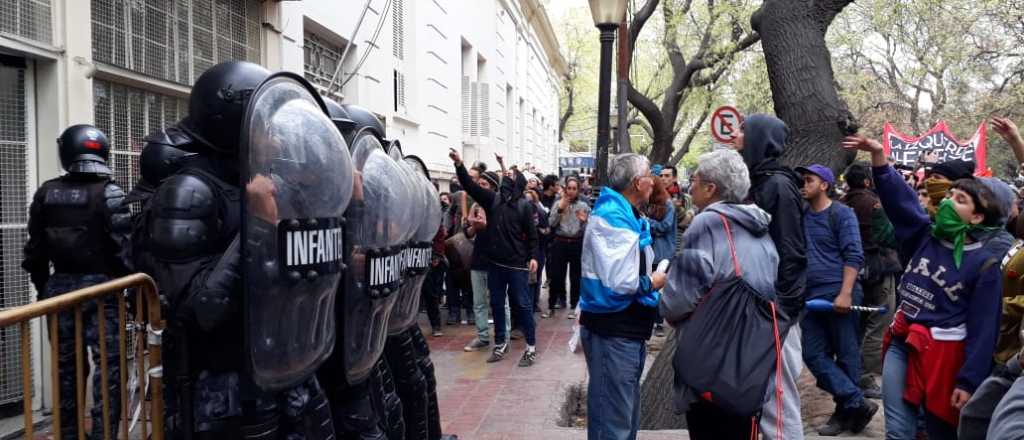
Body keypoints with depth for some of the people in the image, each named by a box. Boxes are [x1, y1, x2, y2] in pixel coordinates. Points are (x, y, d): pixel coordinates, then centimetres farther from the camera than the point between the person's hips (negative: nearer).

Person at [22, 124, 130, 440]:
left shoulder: (47, 192, 5)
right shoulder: (108, 192, -12)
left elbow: (35, 250, 9)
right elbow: (124, 248, -15)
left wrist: (43, 288, 20)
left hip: (60, 287, 5)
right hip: (100, 287, -5)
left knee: (66, 365, 14)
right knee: (108, 364, -1)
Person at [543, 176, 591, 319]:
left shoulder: (584, 206, 3)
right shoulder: (558, 203, 3)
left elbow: (588, 229, 1)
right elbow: (551, 223, -6)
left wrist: (584, 221, -19)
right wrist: (560, 209, -14)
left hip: (577, 244, 0)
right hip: (560, 243, 0)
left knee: (575, 276, 7)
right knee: (555, 275, 3)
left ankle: (573, 308, 19)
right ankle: (551, 307, 13)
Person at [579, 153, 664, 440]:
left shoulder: (628, 215, 11)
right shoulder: (612, 216, -20)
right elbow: (619, 281, -29)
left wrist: (652, 278, 3)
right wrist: (652, 283, -13)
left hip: (629, 327, 10)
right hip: (612, 330, -10)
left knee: (626, 413, 22)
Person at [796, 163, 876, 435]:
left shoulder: (842, 214, -5)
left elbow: (853, 256, -11)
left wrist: (845, 293, -20)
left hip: (838, 294, -6)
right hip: (810, 296, 6)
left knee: (846, 355, 4)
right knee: (814, 355, 1)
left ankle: (846, 412, 13)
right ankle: (858, 404, 6)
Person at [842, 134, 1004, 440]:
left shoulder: (984, 263, -8)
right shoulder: (925, 236, 4)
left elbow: (983, 330, -9)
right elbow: (899, 197, -6)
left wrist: (968, 381, -12)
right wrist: (878, 156, -20)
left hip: (942, 352, -4)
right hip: (901, 343, 4)